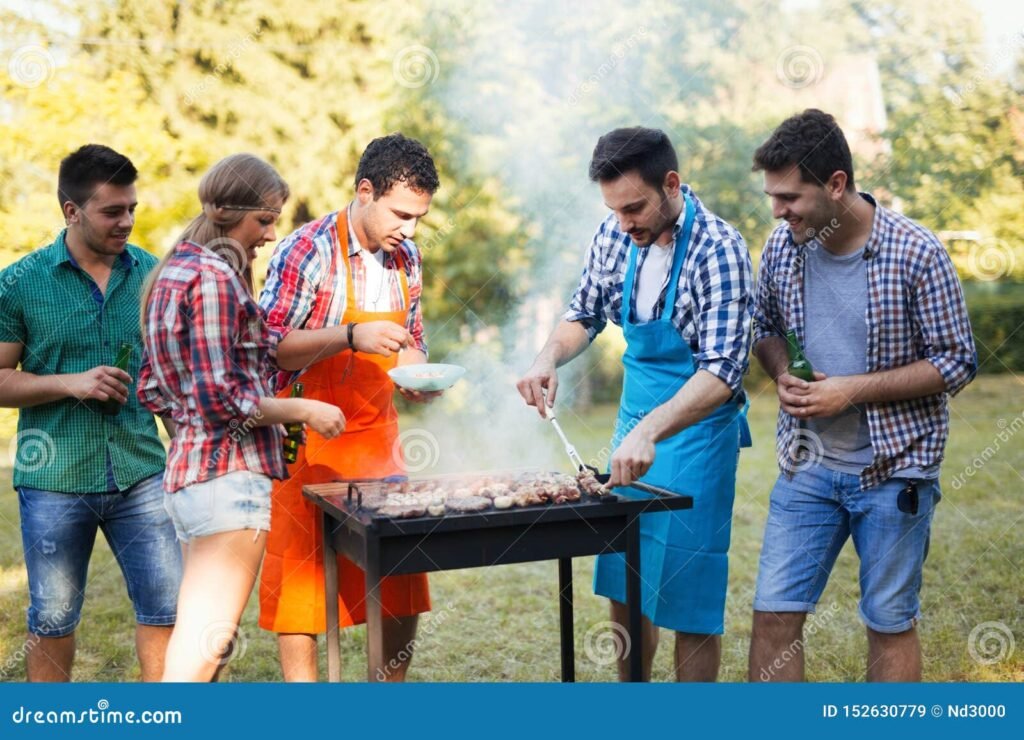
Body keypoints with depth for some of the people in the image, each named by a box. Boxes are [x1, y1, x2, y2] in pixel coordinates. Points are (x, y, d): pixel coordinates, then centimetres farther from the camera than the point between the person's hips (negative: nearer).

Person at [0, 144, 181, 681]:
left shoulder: (152, 274, 2)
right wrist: (71, 383, -16)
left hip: (140, 471, 2)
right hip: (55, 477, -2)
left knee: (168, 605, 3)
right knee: (53, 617, 11)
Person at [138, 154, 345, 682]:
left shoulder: (172, 273, 15)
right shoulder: (214, 278, -14)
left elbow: (154, 391, 18)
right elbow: (220, 398, -19)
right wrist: (303, 411, -10)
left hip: (188, 469, 10)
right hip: (229, 474, -10)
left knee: (197, 636, 17)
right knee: (207, 644, -6)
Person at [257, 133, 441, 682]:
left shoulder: (406, 258, 7)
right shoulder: (308, 250, -13)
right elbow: (268, 348, -17)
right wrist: (351, 337, -28)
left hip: (378, 438, 6)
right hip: (308, 444, -6)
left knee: (404, 584, 8)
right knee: (301, 580, 1)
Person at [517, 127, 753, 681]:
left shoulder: (718, 250, -21)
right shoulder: (616, 235, -1)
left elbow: (722, 371, -27)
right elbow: (584, 313, 12)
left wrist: (649, 433, -39)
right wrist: (550, 357, -9)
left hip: (694, 431, -6)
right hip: (633, 425, 7)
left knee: (688, 600, 2)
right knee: (623, 588, 15)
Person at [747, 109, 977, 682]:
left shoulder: (916, 253, -15)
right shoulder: (783, 246, -2)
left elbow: (957, 363, -10)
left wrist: (853, 389, -18)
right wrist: (783, 376, -7)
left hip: (893, 469, -4)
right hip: (806, 465, 4)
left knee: (891, 623, 9)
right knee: (775, 613, 3)